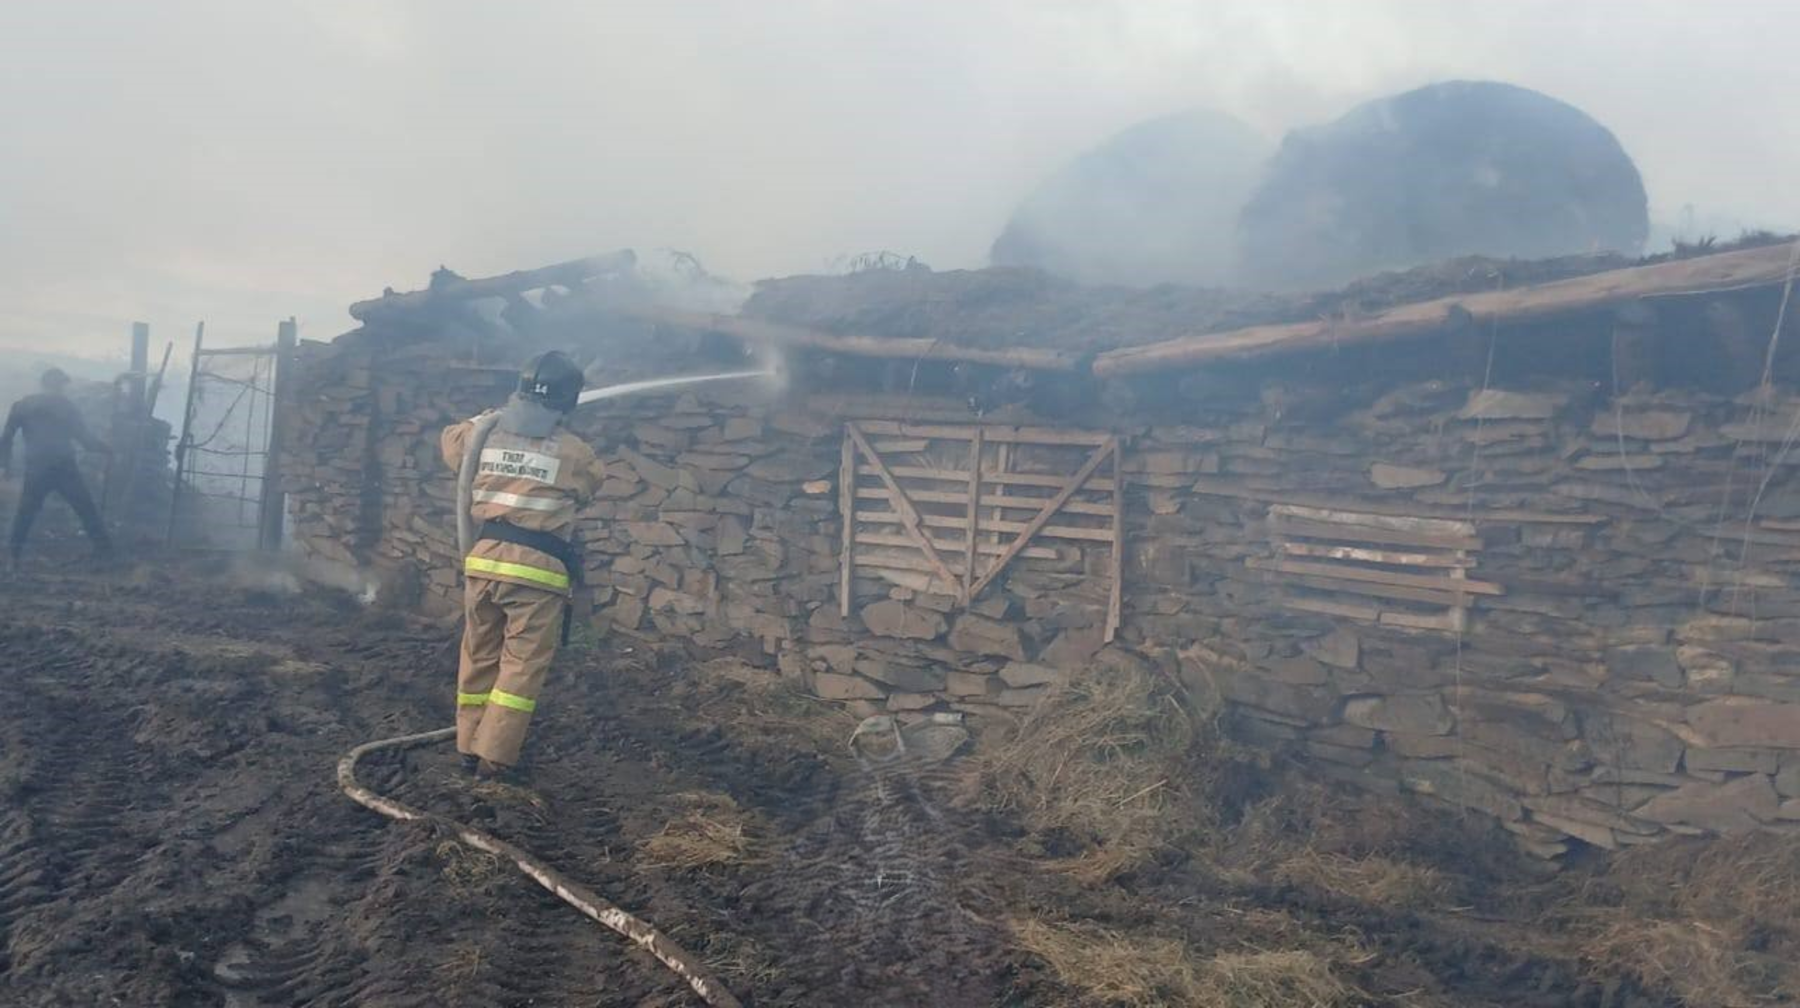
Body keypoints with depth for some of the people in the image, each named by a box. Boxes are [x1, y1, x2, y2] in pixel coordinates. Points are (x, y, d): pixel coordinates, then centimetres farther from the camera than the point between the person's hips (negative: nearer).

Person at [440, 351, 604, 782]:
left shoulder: (487, 434, 8)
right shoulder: (573, 451, -4)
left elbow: (451, 439, 30)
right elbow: (591, 485, 16)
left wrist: (490, 417, 36)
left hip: (483, 559, 5)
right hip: (537, 569, -5)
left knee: (479, 658, 16)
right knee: (521, 667, 2)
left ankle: (469, 746, 24)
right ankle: (495, 757, 1)